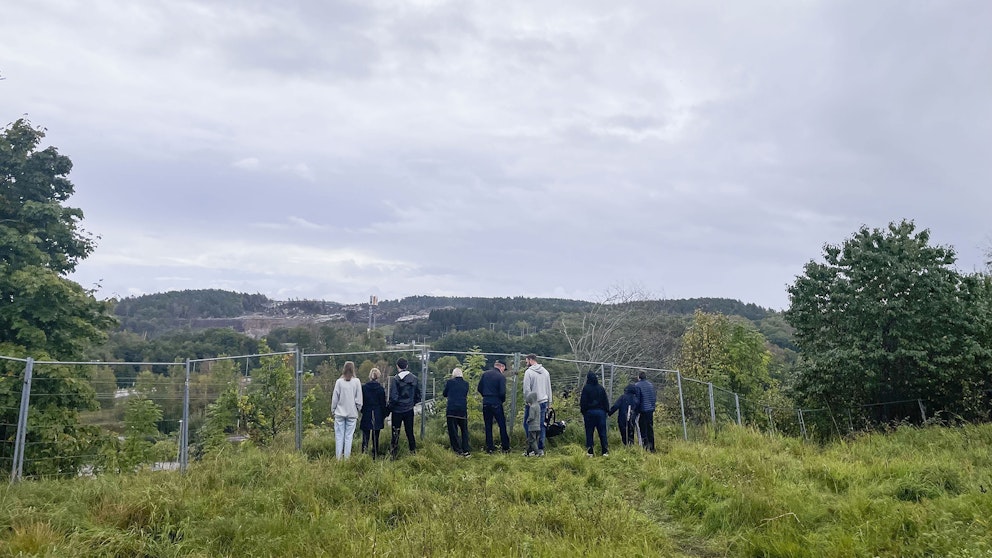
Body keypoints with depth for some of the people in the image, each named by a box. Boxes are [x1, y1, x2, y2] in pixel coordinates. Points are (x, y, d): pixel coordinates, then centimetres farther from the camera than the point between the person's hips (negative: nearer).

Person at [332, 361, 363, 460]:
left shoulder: (339, 381, -4)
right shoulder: (356, 381, -4)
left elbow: (335, 398, 1)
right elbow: (359, 399, 0)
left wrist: (333, 410, 12)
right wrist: (358, 410, 12)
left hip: (340, 413, 0)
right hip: (352, 413, 0)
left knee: (339, 436, 5)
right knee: (349, 436, 4)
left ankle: (338, 458, 5)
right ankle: (347, 457, 4)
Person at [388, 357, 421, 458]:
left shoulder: (395, 380, -15)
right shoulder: (414, 379, -1)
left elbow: (393, 397, -17)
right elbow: (418, 396, 6)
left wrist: (390, 408, -2)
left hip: (397, 410, -3)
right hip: (409, 410, 4)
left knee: (395, 433, 6)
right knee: (410, 432, 12)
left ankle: (393, 455, 9)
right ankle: (413, 451, 14)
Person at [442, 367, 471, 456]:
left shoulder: (450, 382, -3)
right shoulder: (466, 384, 5)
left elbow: (444, 394, 9)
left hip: (451, 410, -3)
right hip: (463, 410, 3)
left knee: (452, 431, 5)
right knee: (464, 430, 14)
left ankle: (458, 450, 1)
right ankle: (465, 451, 9)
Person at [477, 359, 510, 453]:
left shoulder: (485, 374, 5)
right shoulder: (501, 377, -10)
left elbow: (479, 388, 5)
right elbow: (502, 392, -15)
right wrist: (503, 400, 4)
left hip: (486, 403, 4)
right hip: (496, 403, -4)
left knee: (488, 426, 11)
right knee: (502, 425, 7)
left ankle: (489, 448, 12)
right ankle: (505, 447, 10)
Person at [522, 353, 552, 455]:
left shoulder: (529, 372, -8)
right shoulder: (545, 371, 11)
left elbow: (526, 389, -12)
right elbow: (549, 389, 16)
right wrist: (549, 402, 21)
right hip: (544, 402, 6)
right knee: (542, 425, 8)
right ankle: (541, 449, 10)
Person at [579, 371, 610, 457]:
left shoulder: (586, 388, -7)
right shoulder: (601, 388, 3)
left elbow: (583, 402, -5)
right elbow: (605, 401, 7)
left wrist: (583, 411, 4)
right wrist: (606, 411, 14)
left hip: (589, 412, -2)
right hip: (600, 412, 3)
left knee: (589, 433, 4)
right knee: (602, 432, 6)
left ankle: (589, 452, 3)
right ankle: (605, 451, 4)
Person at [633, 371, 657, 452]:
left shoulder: (637, 385, -8)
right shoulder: (651, 385, 9)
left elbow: (637, 398, -9)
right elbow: (655, 397, 13)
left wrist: (636, 411, -4)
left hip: (642, 410, -6)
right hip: (650, 409, 6)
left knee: (643, 429, -1)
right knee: (650, 428, 13)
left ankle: (645, 446, -9)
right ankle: (652, 447, 16)